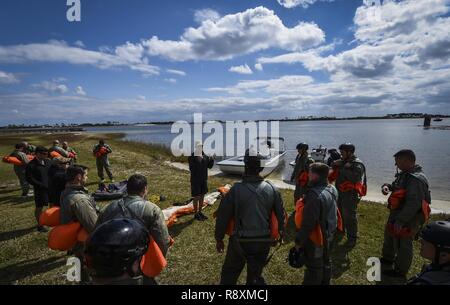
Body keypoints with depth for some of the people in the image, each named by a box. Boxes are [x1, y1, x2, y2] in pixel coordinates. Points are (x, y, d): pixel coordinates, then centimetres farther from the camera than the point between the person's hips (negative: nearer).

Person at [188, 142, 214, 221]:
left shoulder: (204, 156, 3)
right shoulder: (192, 157, -16)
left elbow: (209, 166, 6)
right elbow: (191, 169, -25)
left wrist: (211, 161, -14)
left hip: (204, 179, 7)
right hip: (195, 180, -6)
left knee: (202, 196, 15)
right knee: (196, 197, 3)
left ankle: (200, 212, 30)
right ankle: (196, 214, 18)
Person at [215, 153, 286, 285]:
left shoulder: (236, 189, -17)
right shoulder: (272, 189, -7)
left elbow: (223, 216, -10)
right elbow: (281, 215, 3)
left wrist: (219, 238, 4)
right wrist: (281, 233, 20)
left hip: (240, 241, -3)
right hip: (263, 242, 3)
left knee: (229, 275, 18)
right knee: (256, 275, 22)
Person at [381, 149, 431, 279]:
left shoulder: (416, 179, -28)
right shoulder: (405, 174, 4)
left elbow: (413, 204, -31)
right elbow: (395, 186, 19)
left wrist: (400, 221, -29)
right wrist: (387, 186, -5)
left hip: (408, 219, -10)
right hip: (396, 213, 10)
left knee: (403, 244, 7)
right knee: (389, 235, 25)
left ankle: (400, 271, 26)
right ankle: (388, 258, 46)